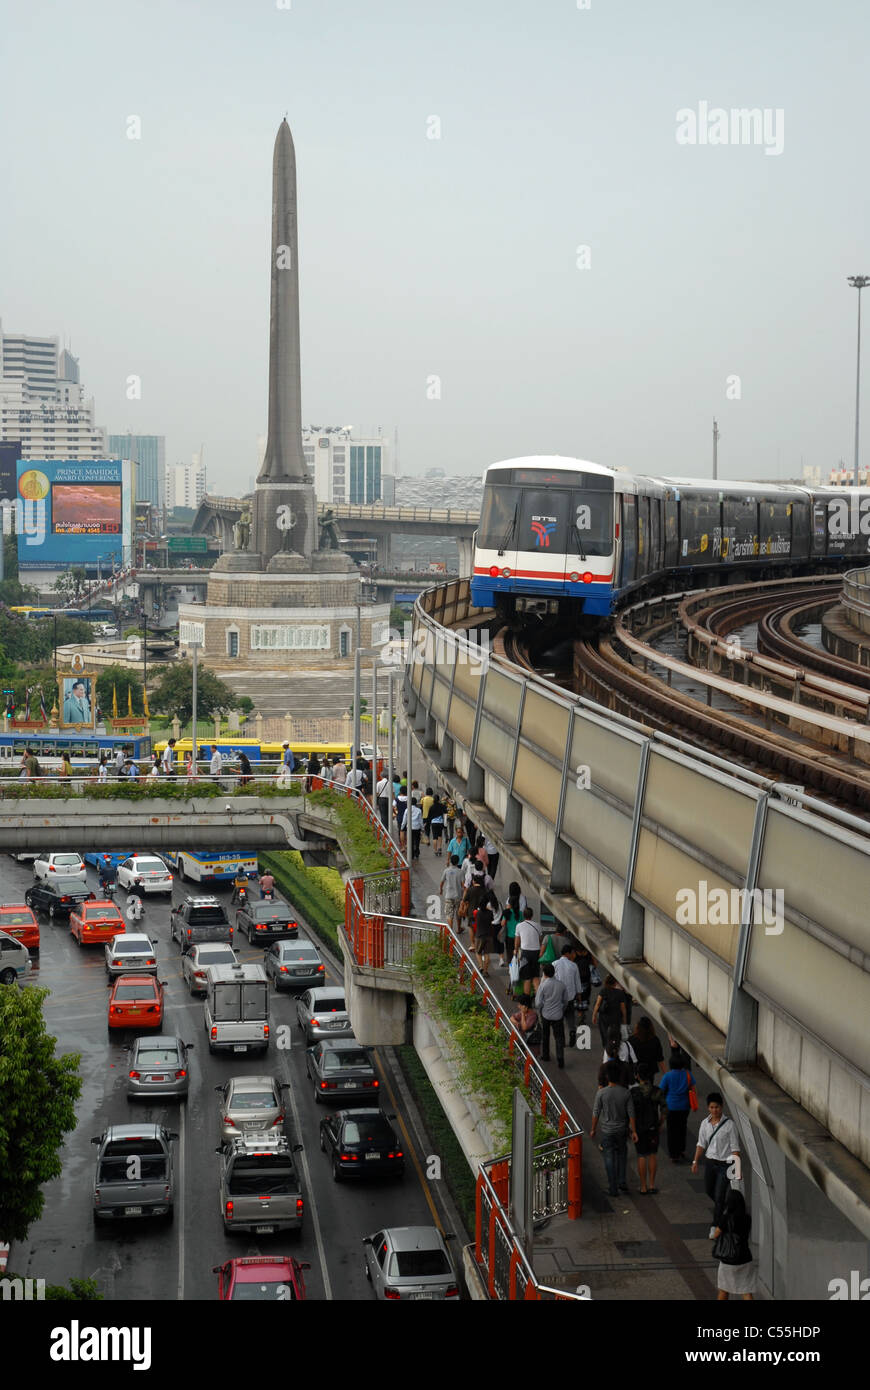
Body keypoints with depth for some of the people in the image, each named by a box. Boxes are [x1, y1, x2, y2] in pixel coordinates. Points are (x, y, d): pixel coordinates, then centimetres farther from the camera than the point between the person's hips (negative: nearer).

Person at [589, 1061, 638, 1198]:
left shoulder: (602, 1093, -15)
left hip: (607, 1131, -2)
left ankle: (613, 1188, 10)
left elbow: (596, 1113, -8)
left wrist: (593, 1129, 4)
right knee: (621, 1154, 24)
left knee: (609, 1158, 7)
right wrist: (634, 1131, 1)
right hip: (622, 1130, 2)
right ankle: (622, 1181, 19)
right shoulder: (626, 1093, -10)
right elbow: (631, 1114, -7)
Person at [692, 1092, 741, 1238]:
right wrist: (695, 1161, 3)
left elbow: (735, 1148, -11)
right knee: (708, 1190, 21)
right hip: (710, 1161, 5)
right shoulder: (705, 1123, 0)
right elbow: (701, 1144, 8)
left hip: (725, 1163, -5)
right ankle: (723, 1208, 49)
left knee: (719, 1196, -4)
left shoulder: (729, 1125, -14)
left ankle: (715, 1226, 7)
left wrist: (737, 1166, -14)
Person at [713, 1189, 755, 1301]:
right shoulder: (747, 1218, -6)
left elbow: (716, 1236, -7)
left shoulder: (726, 1219, -20)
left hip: (728, 1261, -3)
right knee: (747, 1294, 5)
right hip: (746, 1261, 3)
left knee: (723, 1291, 20)